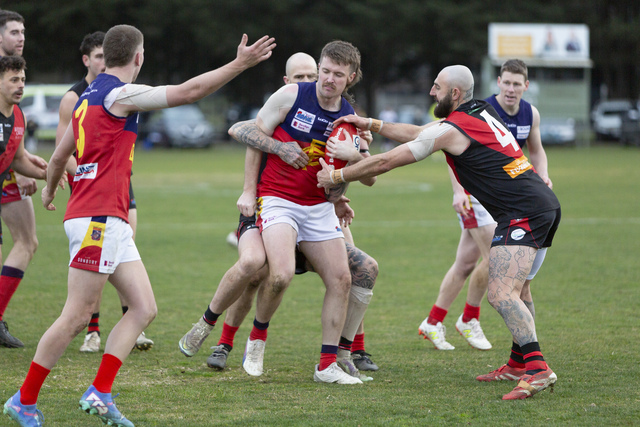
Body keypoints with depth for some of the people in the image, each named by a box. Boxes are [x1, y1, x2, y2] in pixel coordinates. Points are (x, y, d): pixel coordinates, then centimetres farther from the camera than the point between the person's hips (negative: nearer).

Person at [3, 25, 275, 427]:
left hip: (112, 222, 10)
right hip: (97, 217, -10)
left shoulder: (89, 97, 18)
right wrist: (240, 63, -13)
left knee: (144, 308, 4)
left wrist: (50, 190, 46)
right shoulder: (120, 93, -10)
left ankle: (100, 393, -2)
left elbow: (60, 156, 27)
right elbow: (187, 92, -17)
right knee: (77, 316, -7)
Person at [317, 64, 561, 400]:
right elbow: (418, 134, 28)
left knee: (501, 295, -19)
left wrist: (336, 176, 6)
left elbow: (387, 161, -4)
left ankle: (538, 369, -30)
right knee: (516, 289, 23)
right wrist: (370, 124, 23)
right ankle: (520, 363, 29)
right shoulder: (481, 111, 18)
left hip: (523, 213, -10)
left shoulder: (451, 130, -9)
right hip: (544, 204, 10)